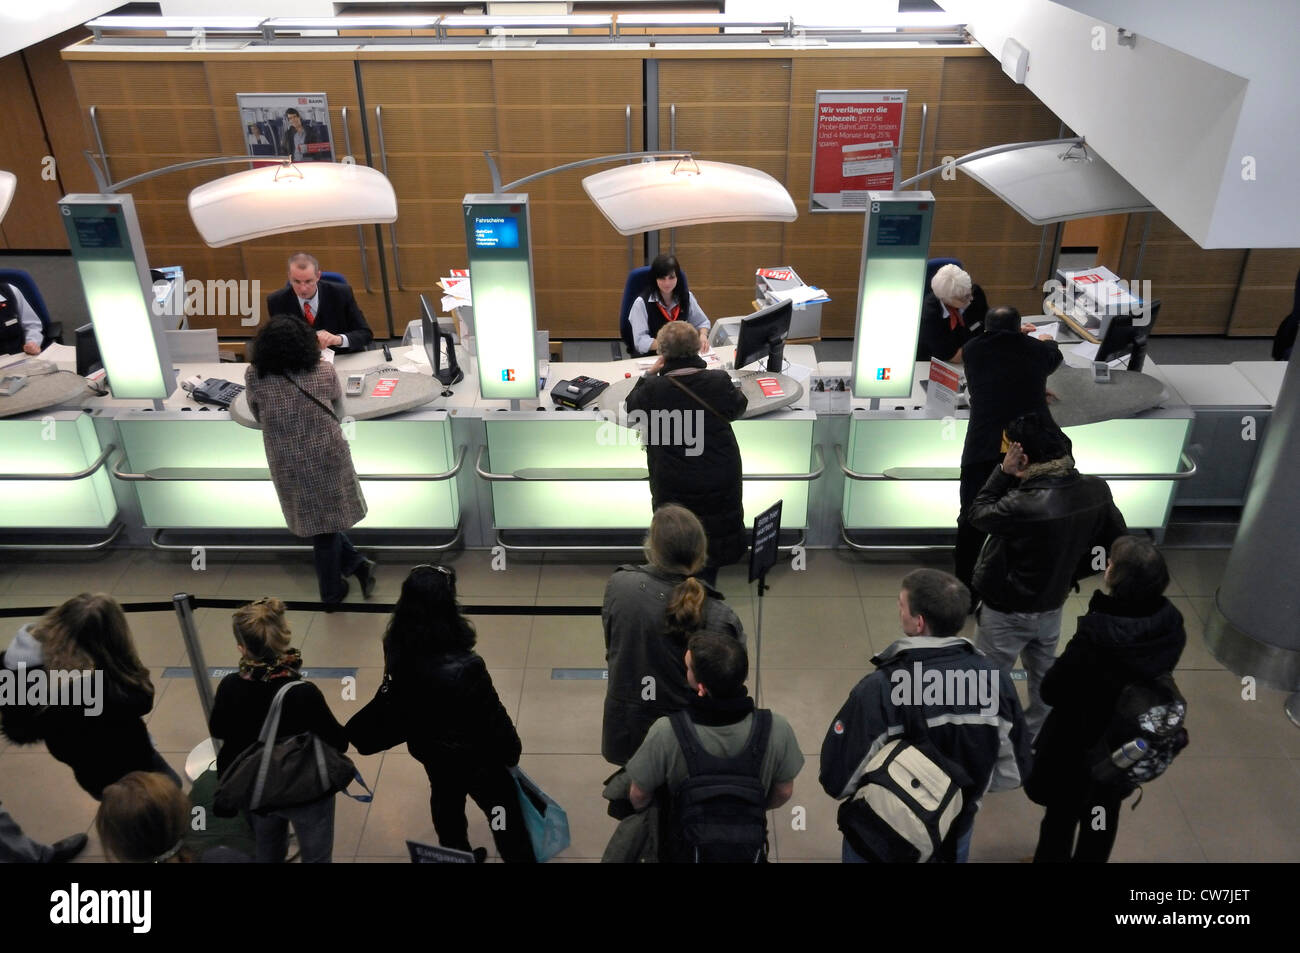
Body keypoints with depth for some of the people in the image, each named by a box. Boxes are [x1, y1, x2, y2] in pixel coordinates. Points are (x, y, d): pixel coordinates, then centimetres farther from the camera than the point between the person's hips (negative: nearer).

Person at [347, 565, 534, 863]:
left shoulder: (399, 650, -20)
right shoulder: (464, 667, -38)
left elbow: (397, 700, -2)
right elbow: (491, 715, -24)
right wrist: (510, 749, -6)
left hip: (427, 746, 6)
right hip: (471, 751, -6)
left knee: (446, 800, 31)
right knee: (502, 809, 18)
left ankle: (458, 854, 54)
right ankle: (519, 857, 37)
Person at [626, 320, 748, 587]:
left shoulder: (654, 387, -17)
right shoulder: (719, 381, -14)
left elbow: (631, 403, 6)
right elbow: (738, 408, 8)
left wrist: (651, 373, 12)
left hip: (673, 487, -1)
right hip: (720, 482, 1)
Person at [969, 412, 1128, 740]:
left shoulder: (1023, 505, -37)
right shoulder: (1096, 490, -15)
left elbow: (979, 513, -17)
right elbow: (1118, 541, 0)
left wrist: (1004, 472, -16)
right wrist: (1069, 572, 6)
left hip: (1007, 611, -6)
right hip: (1053, 604, 7)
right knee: (1043, 674, 28)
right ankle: (1036, 737, 47)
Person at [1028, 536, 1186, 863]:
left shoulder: (1096, 636, -36)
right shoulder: (1171, 624, -19)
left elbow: (1051, 691, -24)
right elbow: (1155, 677, 0)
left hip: (1076, 746, -5)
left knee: (1062, 816, 21)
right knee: (1104, 817, 28)